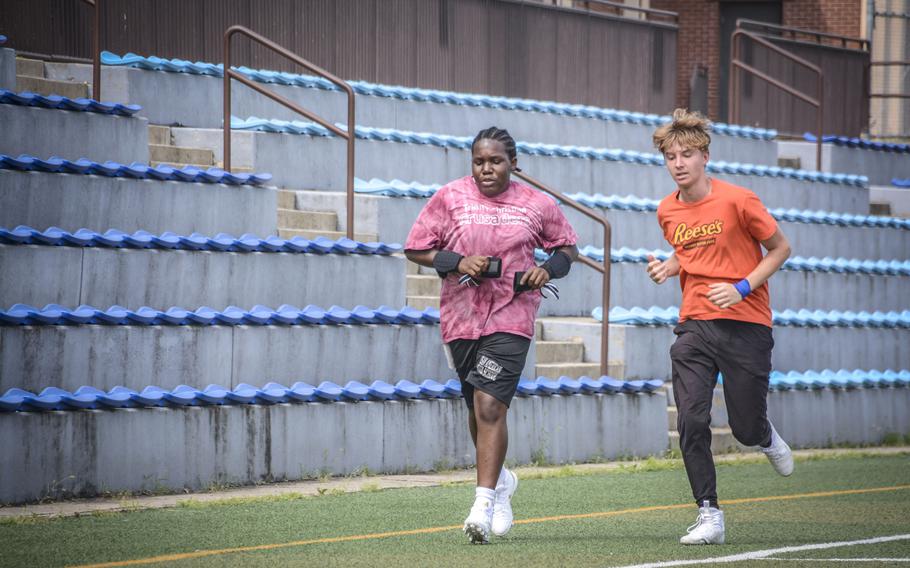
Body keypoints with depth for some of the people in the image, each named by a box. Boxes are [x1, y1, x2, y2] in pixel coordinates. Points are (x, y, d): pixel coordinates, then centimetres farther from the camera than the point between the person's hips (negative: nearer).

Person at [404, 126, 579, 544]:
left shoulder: (536, 205, 2)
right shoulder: (450, 197, 0)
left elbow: (567, 247, 16)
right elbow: (415, 248, 2)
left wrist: (548, 269, -5)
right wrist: (457, 262, -13)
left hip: (511, 318, -2)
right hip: (460, 317, 2)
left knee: (490, 406, -16)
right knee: (479, 409, 16)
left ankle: (484, 502, -16)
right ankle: (500, 480, 41)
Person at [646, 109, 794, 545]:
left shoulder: (737, 201, -10)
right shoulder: (668, 211, 6)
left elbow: (780, 248, -1)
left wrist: (742, 287, -13)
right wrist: (668, 267, 2)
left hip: (746, 325, -4)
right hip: (694, 328, 4)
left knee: (745, 429, 3)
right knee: (691, 423, -11)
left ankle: (766, 437, 41)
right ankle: (709, 516, -3)